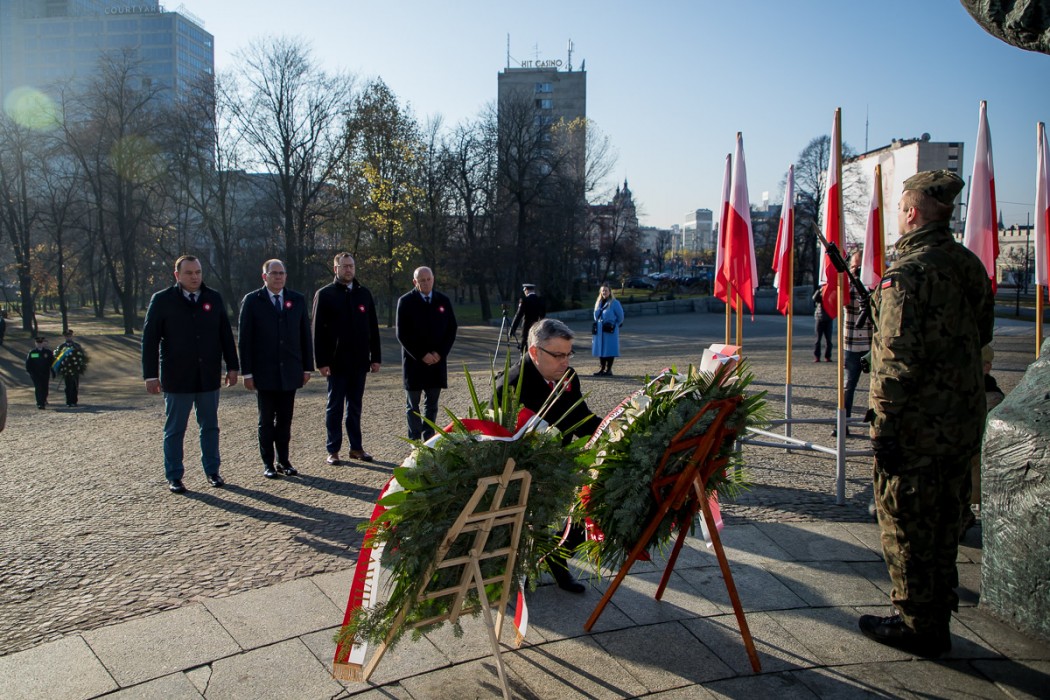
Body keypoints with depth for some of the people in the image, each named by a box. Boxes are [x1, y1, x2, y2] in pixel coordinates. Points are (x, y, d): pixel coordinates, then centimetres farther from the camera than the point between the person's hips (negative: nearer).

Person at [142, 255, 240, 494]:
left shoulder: (214, 299, 6)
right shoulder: (162, 300, -2)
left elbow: (226, 335, 9)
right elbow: (150, 339, -3)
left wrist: (232, 366, 6)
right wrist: (151, 375, -7)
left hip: (209, 376, 3)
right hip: (176, 378, -2)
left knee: (210, 427, 11)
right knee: (174, 430, 6)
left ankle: (212, 471, 22)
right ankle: (174, 477, 16)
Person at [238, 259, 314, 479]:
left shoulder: (297, 300, 8)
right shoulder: (252, 301, 0)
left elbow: (305, 335, 9)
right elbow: (244, 339, -2)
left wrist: (307, 367, 5)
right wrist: (246, 372, -7)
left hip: (290, 372, 2)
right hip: (264, 372, -2)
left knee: (285, 419, 8)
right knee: (267, 420, 6)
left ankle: (283, 460, 18)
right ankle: (268, 463, 15)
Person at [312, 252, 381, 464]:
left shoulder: (364, 294, 10)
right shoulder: (324, 294, -1)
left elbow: (373, 328, 11)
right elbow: (318, 330, -5)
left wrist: (375, 357, 6)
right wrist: (321, 361, -11)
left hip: (359, 361, 3)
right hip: (336, 361, -3)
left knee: (355, 406, 11)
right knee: (335, 407, 4)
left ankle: (356, 447, 18)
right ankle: (333, 451, 11)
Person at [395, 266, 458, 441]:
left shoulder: (444, 301, 6)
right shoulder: (406, 301, -3)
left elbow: (452, 329, 7)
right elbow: (402, 334, -6)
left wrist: (440, 353, -6)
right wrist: (421, 355, -12)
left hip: (437, 360, 3)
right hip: (414, 361, -3)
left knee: (432, 403, 7)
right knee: (413, 404, 4)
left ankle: (429, 438, 15)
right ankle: (415, 440, 9)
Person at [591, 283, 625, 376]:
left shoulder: (614, 303, -8)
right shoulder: (598, 303, 11)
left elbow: (620, 317, -4)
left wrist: (614, 325, 2)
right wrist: (598, 325, 13)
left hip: (610, 332, -7)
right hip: (599, 331, 7)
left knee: (609, 350, -4)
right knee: (600, 349, 9)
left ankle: (608, 369, 2)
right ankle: (602, 368, 18)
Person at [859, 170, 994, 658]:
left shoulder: (908, 273, -18)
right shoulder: (972, 267, 8)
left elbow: (897, 357, -22)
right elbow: (982, 335, 18)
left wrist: (884, 426, -17)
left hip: (918, 424, -8)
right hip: (964, 420, 8)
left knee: (906, 526, 5)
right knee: (943, 524, 18)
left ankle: (916, 626, 17)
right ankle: (937, 620, 31)